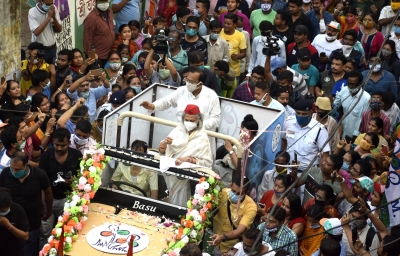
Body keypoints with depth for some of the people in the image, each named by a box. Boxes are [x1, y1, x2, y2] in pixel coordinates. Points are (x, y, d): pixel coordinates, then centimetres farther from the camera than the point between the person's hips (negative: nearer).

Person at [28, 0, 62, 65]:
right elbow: (36, 32, -26)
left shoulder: (54, 9, -3)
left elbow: (59, 30, -2)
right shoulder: (32, 12, -16)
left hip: (53, 48, 4)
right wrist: (49, 17, -28)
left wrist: (54, 17, -20)